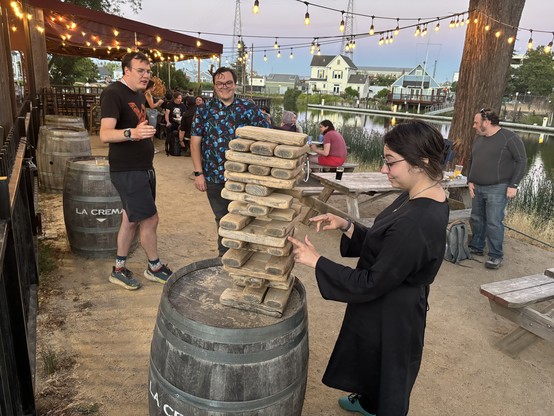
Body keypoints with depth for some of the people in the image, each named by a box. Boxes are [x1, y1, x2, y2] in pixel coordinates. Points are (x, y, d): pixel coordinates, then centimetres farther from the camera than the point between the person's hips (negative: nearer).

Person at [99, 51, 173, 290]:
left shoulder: (139, 95, 13)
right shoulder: (113, 94, -15)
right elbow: (105, 134, -26)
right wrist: (131, 133, -43)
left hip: (144, 168, 9)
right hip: (126, 170, -9)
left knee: (131, 219, 13)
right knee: (150, 219, -4)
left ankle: (119, 269, 25)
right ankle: (155, 268, 17)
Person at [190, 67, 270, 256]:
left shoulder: (248, 108, 0)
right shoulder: (204, 110, 4)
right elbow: (195, 142, 2)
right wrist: (198, 173, -6)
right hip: (214, 177, 2)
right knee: (222, 219, 15)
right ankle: (224, 255, 33)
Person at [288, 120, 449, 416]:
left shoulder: (417, 224, -35)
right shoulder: (423, 198, -5)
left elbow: (371, 283, -28)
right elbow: (384, 245, 5)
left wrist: (316, 261, -22)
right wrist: (346, 226, -8)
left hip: (390, 317, -10)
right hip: (389, 307, 10)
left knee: (386, 373, 18)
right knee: (372, 365, 33)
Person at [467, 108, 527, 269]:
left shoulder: (509, 138, -9)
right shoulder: (478, 138, 11)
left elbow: (522, 161, -8)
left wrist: (513, 185, -13)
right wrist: (470, 181, 8)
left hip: (497, 189, -7)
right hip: (478, 188, 7)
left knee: (494, 223, -7)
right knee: (477, 219, 12)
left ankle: (496, 255, 3)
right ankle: (476, 247, 27)